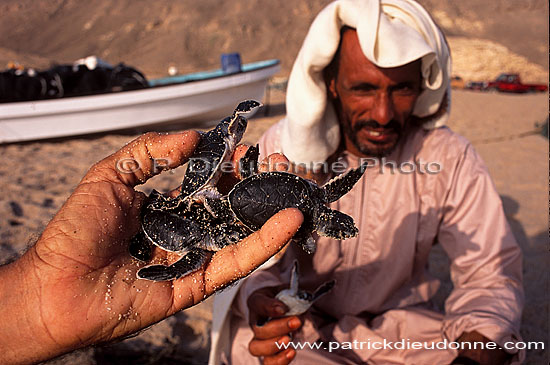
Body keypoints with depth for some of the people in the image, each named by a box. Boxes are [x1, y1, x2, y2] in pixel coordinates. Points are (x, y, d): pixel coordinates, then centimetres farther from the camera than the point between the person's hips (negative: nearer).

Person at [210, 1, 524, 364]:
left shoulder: (449, 158, -12)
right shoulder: (280, 149, -14)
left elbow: (490, 271, -9)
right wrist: (257, 297, -37)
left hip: (403, 325, 2)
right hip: (303, 323, -1)